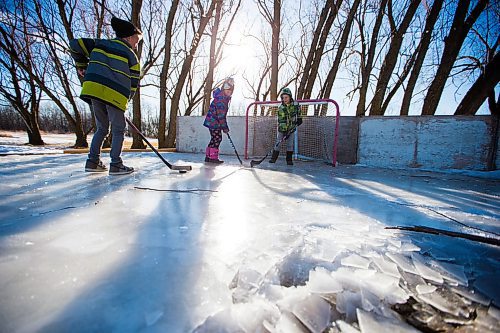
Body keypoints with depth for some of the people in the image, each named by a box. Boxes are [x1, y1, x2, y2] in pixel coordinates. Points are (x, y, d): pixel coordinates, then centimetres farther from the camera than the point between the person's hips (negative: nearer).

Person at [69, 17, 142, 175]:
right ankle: (116, 165, -1)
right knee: (118, 130, 4)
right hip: (115, 95, -5)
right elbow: (133, 84, 5)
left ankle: (93, 162, 15)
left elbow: (75, 44, 19)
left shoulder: (100, 43, 20)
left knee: (102, 128, 17)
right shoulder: (131, 56, 7)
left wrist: (81, 65, 30)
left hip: (93, 89, 5)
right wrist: (124, 100, 15)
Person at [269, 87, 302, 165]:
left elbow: (298, 111, 16)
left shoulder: (295, 104, -8)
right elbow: (281, 121, -21)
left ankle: (289, 159, 10)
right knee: (278, 143, -1)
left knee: (290, 144, 1)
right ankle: (274, 158, 9)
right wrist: (285, 132, -27)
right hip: (282, 128, -2)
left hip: (291, 128, 2)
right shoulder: (281, 108, -16)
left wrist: (299, 118, 6)